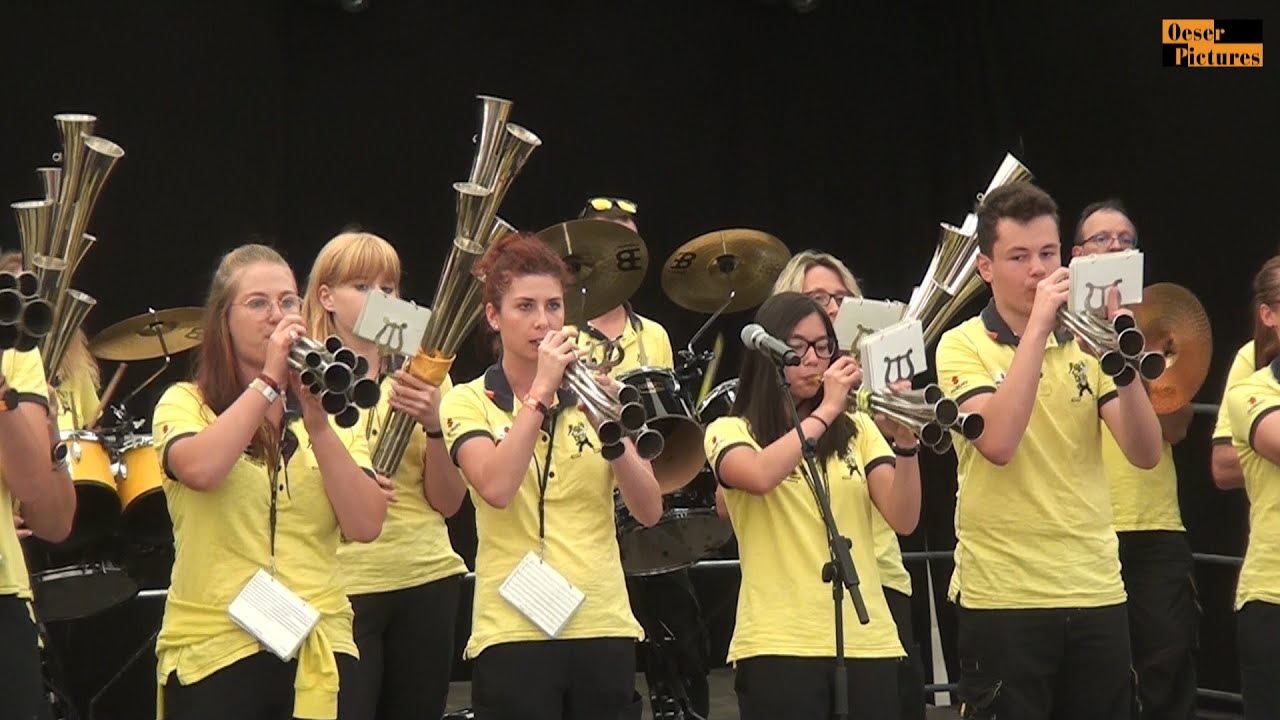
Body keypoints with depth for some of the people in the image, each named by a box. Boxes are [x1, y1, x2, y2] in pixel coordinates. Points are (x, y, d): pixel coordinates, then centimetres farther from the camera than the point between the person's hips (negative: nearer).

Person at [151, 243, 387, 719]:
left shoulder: (326, 410, 11)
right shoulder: (185, 404, 2)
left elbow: (365, 526, -3)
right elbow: (200, 469, -21)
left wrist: (317, 426, -12)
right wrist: (269, 379, -17)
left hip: (318, 648, 3)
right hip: (213, 647, -3)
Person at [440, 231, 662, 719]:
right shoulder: (469, 402, 2)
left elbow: (648, 511, 1)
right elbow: (496, 488, -18)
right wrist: (540, 391, -19)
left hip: (604, 626, 3)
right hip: (515, 629, -3)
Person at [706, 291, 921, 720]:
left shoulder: (856, 431, 14)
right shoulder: (730, 432, 4)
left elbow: (904, 519, 0)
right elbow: (760, 476, -20)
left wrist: (905, 441, -15)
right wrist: (826, 410, -18)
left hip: (867, 639, 4)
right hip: (779, 644, -3)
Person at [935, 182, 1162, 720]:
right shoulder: (963, 346, -3)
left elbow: (1145, 453, -2)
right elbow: (998, 442, -21)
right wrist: (1039, 325, -20)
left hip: (1096, 591, 4)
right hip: (1003, 594, -4)